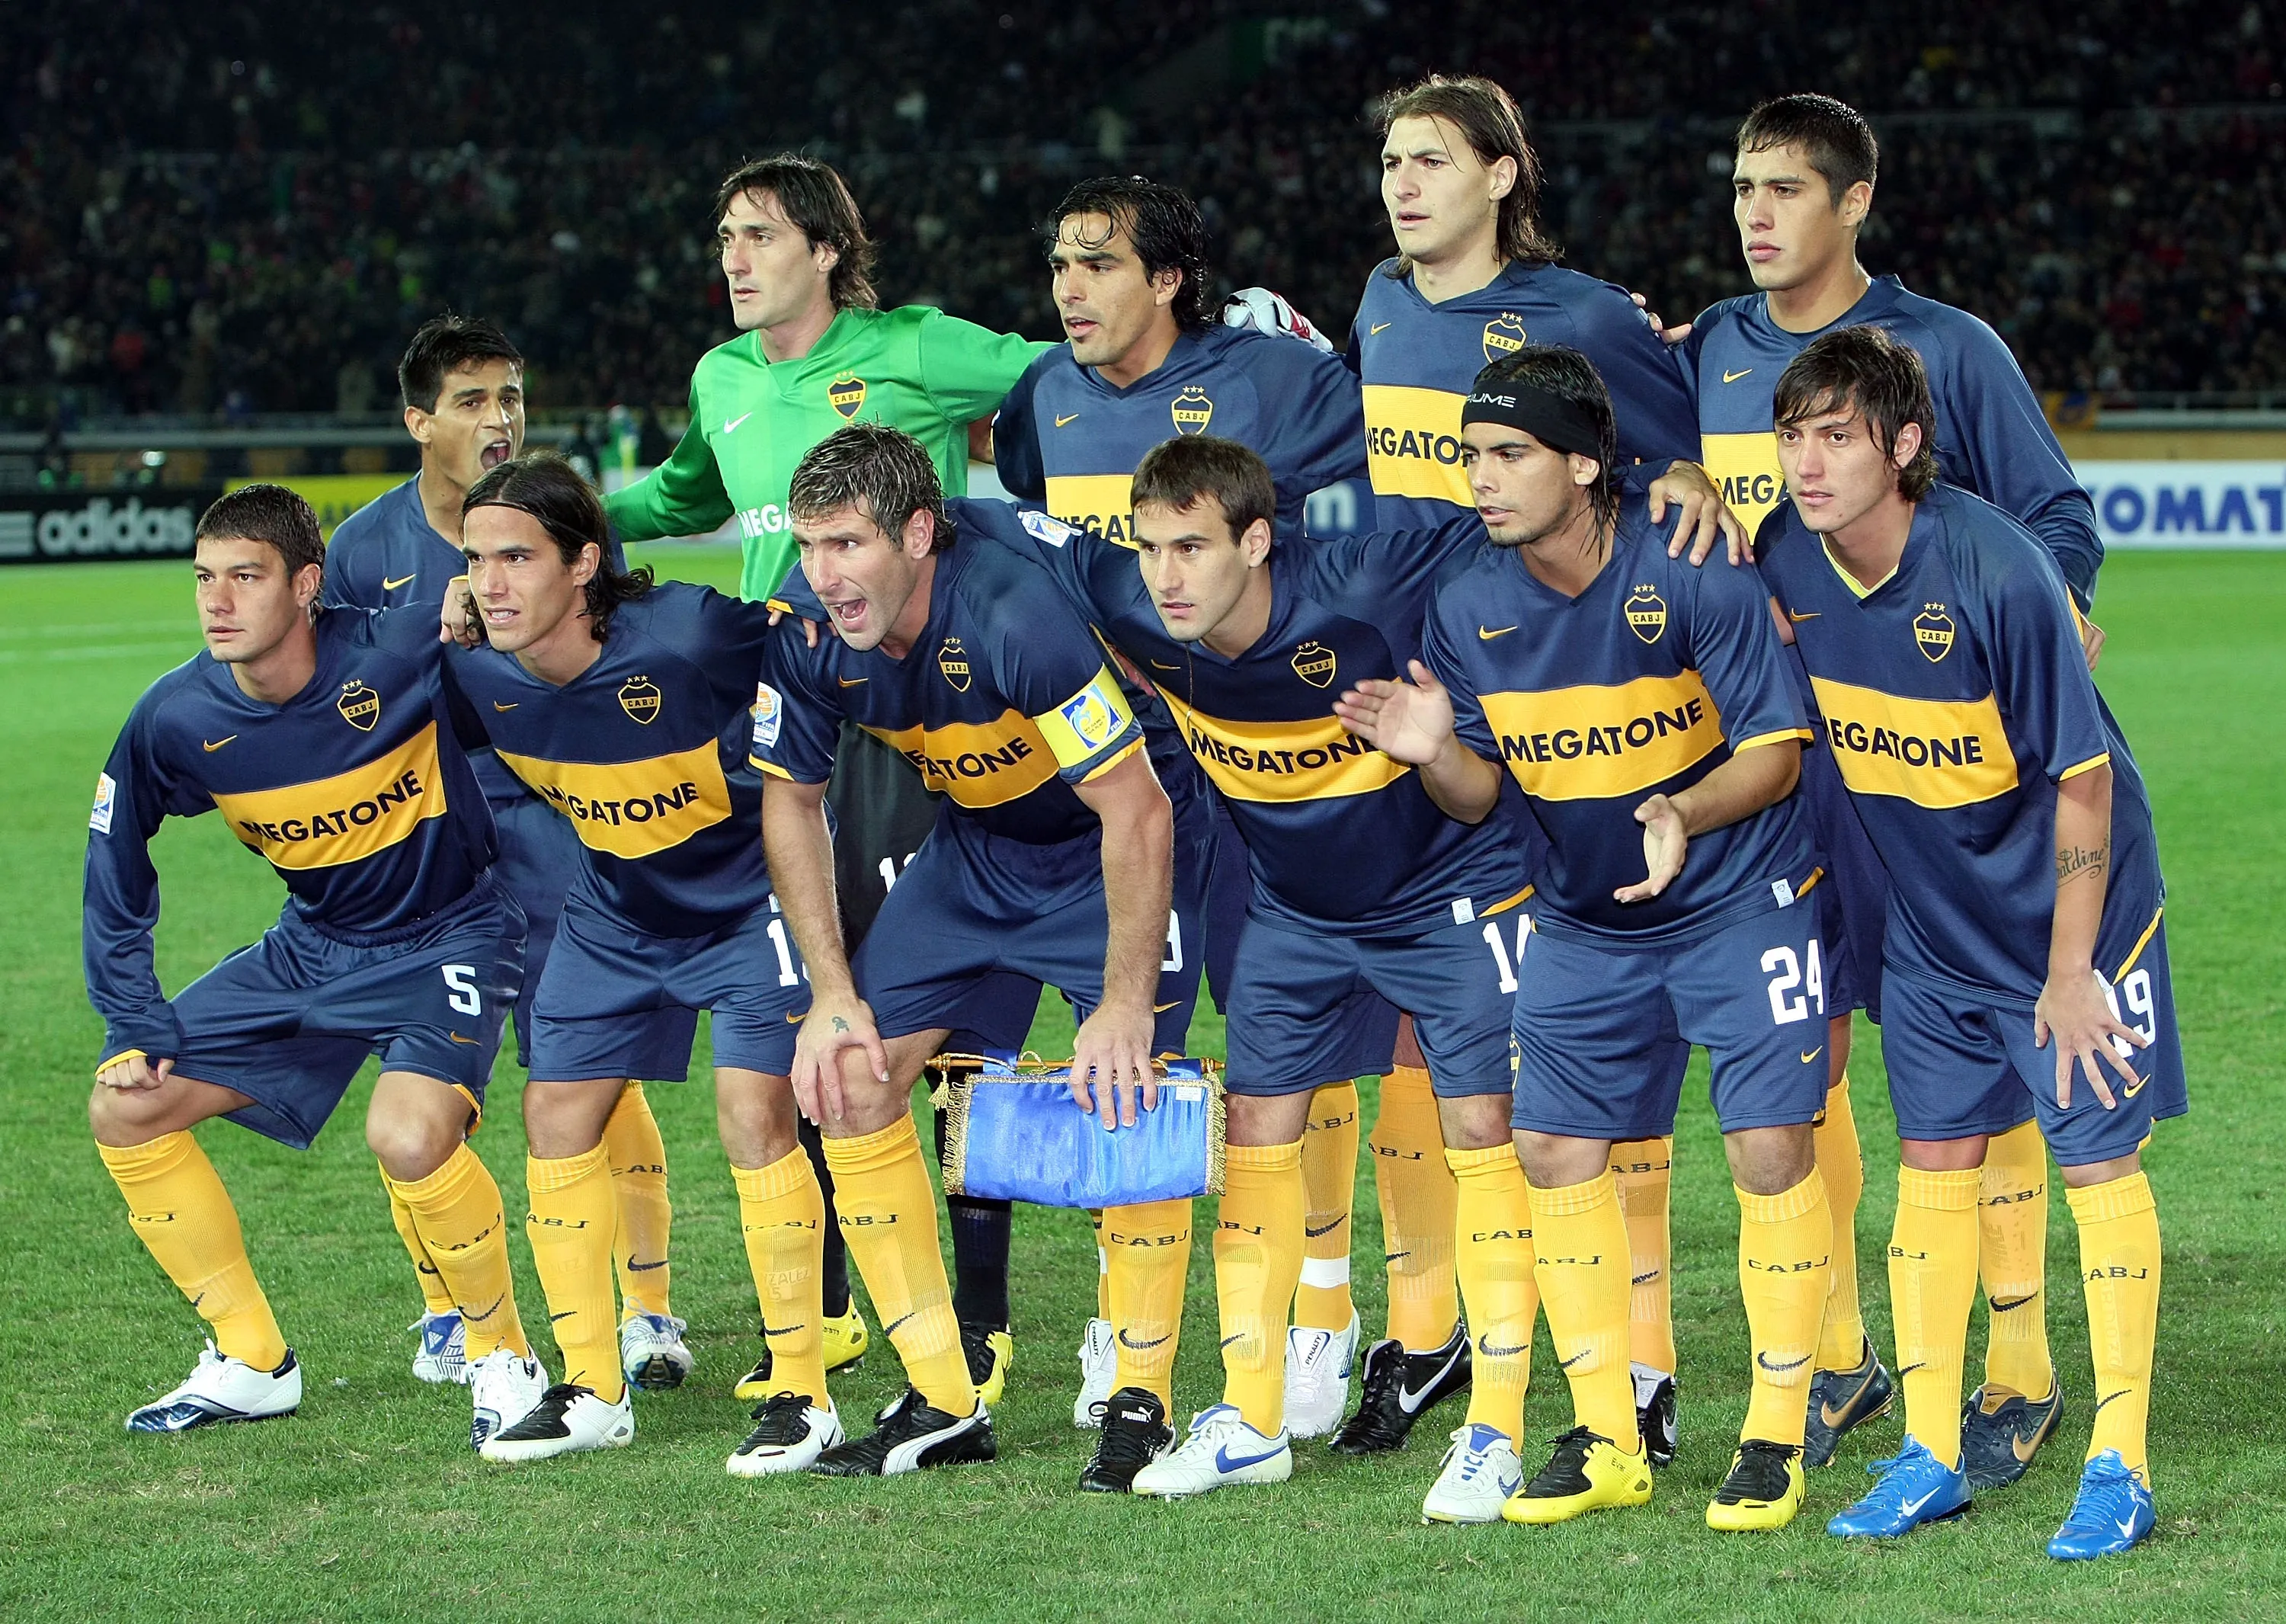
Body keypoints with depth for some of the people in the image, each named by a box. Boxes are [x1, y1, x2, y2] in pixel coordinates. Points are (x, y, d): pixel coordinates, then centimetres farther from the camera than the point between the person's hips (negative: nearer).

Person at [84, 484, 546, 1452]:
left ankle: (503, 1357, -4)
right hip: (311, 948, 6)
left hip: (447, 936, -6)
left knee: (408, 1136, -31)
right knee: (127, 1109, 2)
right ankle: (251, 1364, 15)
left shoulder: (400, 655, -27)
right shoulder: (175, 720, -13)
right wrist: (136, 1026, -1)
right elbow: (114, 874, 3)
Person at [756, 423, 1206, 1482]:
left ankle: (1143, 1407, -8)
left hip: (1119, 834, -6)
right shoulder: (805, 627, -18)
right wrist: (833, 992, -5)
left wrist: (1124, 1006, -31)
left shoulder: (1017, 609, -36)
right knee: (850, 1077, -3)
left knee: (1126, 1091, -22)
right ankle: (944, 1404, 4)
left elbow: (1136, 810, -32)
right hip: (977, 842, 6)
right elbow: (789, 798, 0)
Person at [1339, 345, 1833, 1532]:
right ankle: (1608, 1441, 14)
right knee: (1555, 1151, 2)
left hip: (1739, 897, -5)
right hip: (1581, 921, 5)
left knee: (1769, 1146, -10)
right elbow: (1481, 796, 2)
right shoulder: (1469, 609, -7)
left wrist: (1684, 815, -36)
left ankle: (1776, 1437, 3)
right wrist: (1437, 752, -21)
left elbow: (1774, 751, -17)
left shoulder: (1694, 574, -21)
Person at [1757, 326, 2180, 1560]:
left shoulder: (1998, 572, -27)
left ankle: (2120, 1467, 5)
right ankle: (1930, 1457, 15)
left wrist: (2068, 973, -19)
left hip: (2065, 903, -5)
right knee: (1933, 1164, 8)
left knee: (2097, 1160, -2)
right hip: (1927, 918, 5)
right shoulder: (1783, 561, -12)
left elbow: (2082, 778, -21)